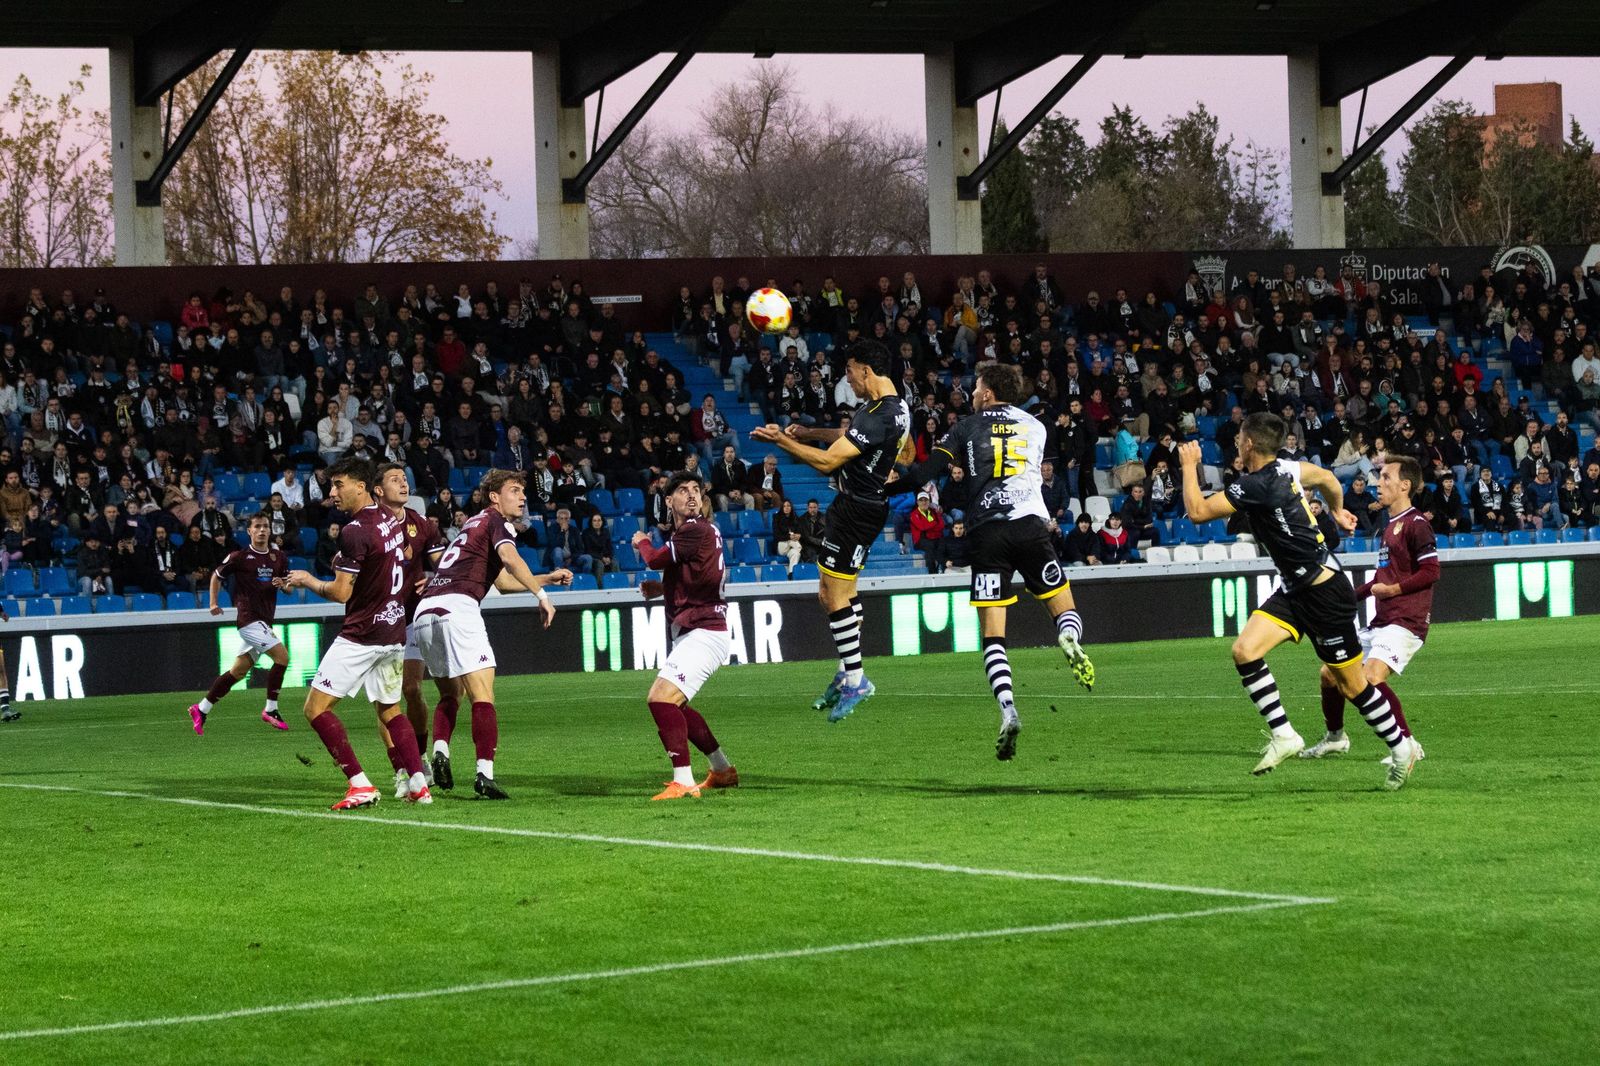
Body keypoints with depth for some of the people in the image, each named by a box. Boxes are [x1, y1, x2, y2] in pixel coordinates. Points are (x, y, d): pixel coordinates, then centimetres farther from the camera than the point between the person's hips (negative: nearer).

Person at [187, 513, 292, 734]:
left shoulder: (279, 557, 11)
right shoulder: (239, 557, -4)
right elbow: (217, 575, 10)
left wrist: (283, 583, -4)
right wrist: (213, 603, 4)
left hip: (264, 621, 7)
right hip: (249, 618, -7)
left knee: (239, 671, 9)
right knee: (281, 655, -19)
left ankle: (201, 709, 18)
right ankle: (270, 710, -10)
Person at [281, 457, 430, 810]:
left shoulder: (354, 532, -18)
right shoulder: (391, 520, 8)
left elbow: (340, 593, -18)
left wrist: (307, 580, 0)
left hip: (361, 635, -9)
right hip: (394, 631, 9)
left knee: (316, 708, -5)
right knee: (389, 709, 21)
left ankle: (360, 784, -12)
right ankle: (419, 784, 10)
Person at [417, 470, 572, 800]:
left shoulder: (474, 523, 32)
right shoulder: (496, 521, 5)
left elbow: (503, 581, 39)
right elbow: (509, 558, -17)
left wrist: (548, 578, 38)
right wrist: (541, 595, -18)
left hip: (424, 612, 8)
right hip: (457, 607, -8)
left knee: (452, 695, 21)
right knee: (482, 697, -9)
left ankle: (440, 750, -2)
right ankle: (484, 774, -18)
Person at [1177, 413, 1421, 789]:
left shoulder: (1257, 486, -23)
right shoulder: (1286, 469, 2)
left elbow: (1197, 511, -21)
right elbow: (1327, 478, 23)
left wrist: (1189, 466, -6)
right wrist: (1338, 512, 42)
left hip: (1325, 592, -9)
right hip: (1297, 590, 9)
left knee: (1351, 684, 3)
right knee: (1244, 649, -8)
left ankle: (1401, 749, 20)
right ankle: (1283, 734, -5)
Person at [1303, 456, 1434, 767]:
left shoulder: (1416, 524, -10)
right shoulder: (1390, 525, 21)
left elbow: (1431, 572, -17)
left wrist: (1394, 589, -17)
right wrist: (1353, 595, 29)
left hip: (1405, 621, -10)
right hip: (1381, 621, 10)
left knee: (1370, 677, -29)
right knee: (1330, 672, 14)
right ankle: (1335, 737, 33)